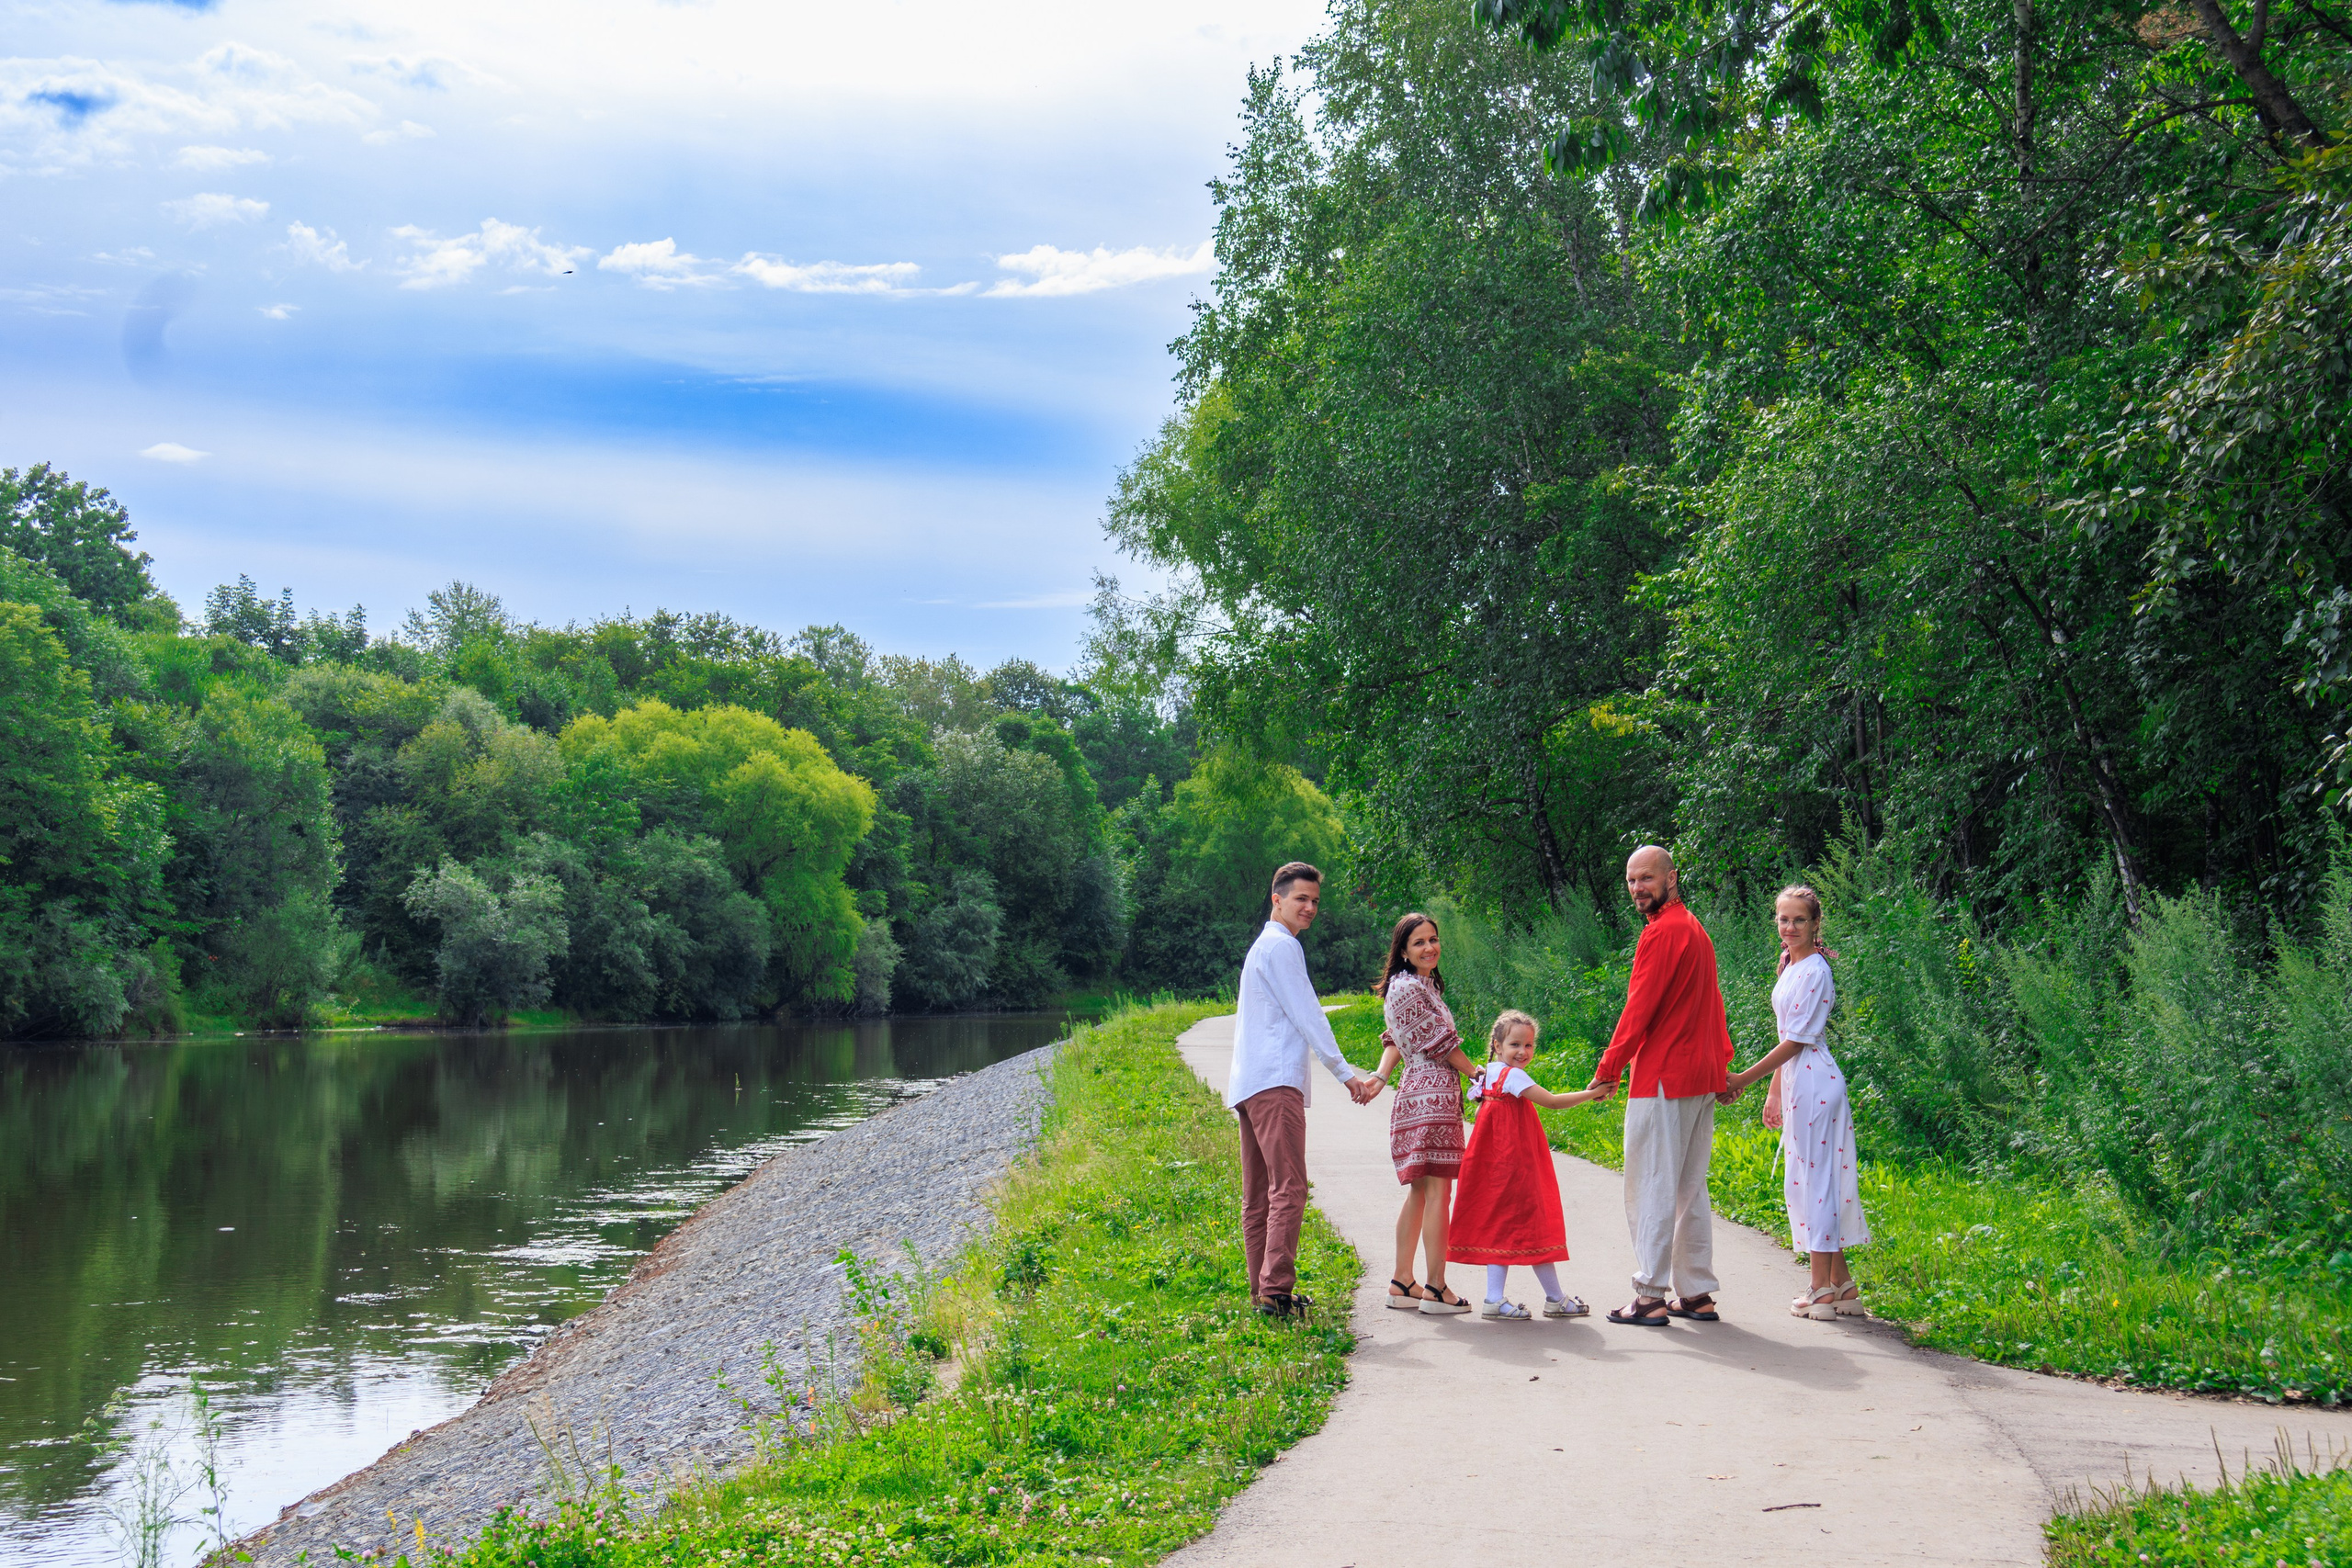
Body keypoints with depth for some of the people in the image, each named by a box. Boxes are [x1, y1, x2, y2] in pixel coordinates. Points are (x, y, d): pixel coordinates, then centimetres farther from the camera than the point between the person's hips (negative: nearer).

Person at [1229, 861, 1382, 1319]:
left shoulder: (1262, 946, 26)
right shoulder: (1282, 946, -6)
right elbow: (1306, 1015, -9)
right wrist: (1345, 1072, -6)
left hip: (1249, 1084, 11)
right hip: (1276, 1082, -11)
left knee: (1258, 1195, 9)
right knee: (1289, 1189, -16)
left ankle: (1262, 1289, 11)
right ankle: (1276, 1290, -22)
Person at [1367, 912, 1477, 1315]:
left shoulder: (1423, 985, 20)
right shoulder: (1409, 988, -12)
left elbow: (1396, 1039, 21)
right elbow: (1439, 1041, -11)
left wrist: (1381, 1076, 5)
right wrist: (1477, 1073, 1)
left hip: (1418, 1095, 10)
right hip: (1432, 1095, -10)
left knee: (1420, 1192, 11)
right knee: (1437, 1191, -9)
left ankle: (1402, 1283, 14)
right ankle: (1437, 1289, -8)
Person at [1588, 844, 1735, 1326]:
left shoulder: (1663, 932, -14)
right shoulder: (1694, 928, 17)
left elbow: (1640, 1009, -15)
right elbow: (1712, 1003, 19)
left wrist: (1608, 1068, -10)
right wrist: (1722, 1062, 20)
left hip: (1662, 1078, -10)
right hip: (1700, 1078, 10)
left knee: (1650, 1188, -6)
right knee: (1690, 1189, 13)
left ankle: (1651, 1297, -6)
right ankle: (1697, 1294, 15)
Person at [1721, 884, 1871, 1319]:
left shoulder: (1814, 971, -14)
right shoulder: (1791, 966, 15)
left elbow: (1797, 1039, -15)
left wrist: (1745, 1079, -12)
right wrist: (1774, 1092, 21)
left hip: (1813, 1082, -10)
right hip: (1796, 1082, 10)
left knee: (1812, 1177, -6)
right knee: (1813, 1178, 10)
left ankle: (1823, 1289, -1)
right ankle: (1842, 1285, 14)